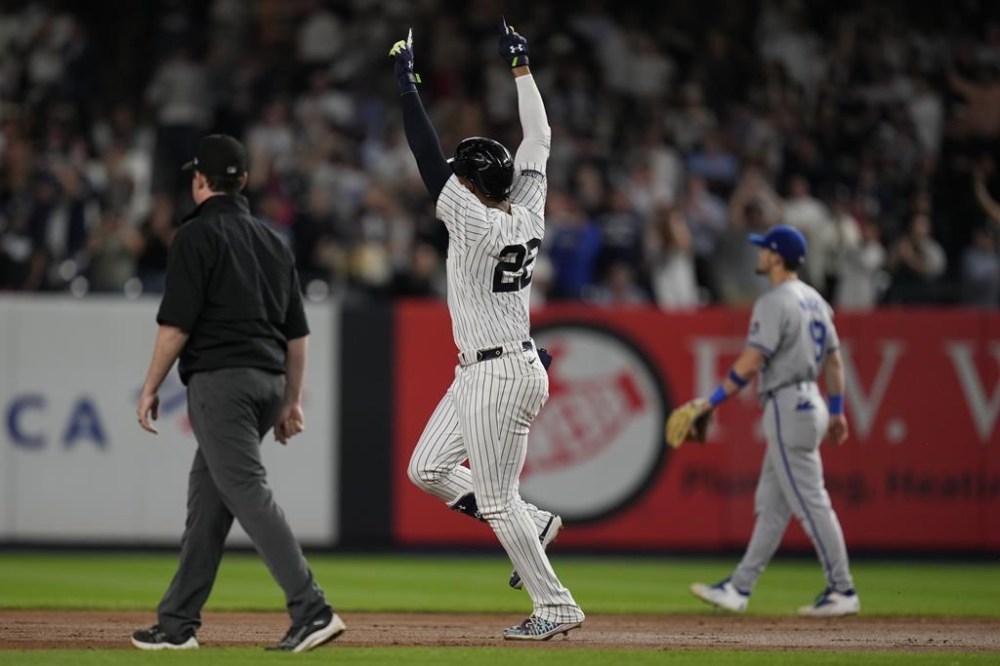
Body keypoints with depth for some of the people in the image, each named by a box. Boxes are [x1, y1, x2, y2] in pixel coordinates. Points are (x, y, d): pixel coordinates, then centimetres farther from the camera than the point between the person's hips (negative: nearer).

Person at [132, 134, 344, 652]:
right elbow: (297, 332, 16)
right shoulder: (272, 241, 17)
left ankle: (311, 610, -25)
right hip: (268, 379, 8)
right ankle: (178, 622, 17)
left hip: (220, 378, -8)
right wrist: (293, 400, 19)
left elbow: (176, 323, -11)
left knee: (247, 492, -13)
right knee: (207, 498, 14)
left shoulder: (197, 235, -5)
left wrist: (150, 389, -5)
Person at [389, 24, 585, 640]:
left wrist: (409, 87, -15)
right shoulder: (529, 215, 3)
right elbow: (538, 140, 13)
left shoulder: (478, 224, -18)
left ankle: (555, 606, 2)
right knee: (427, 469, 15)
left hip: (500, 376, -9)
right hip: (484, 374, 9)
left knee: (497, 499, -3)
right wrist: (522, 70, 18)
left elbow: (431, 163, -20)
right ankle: (532, 524, 18)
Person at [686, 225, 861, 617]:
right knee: (770, 506, 11)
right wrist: (836, 411, 22)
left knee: (811, 503, -7)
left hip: (788, 408, -10)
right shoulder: (814, 300, 14)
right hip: (809, 404, 10)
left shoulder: (775, 303, -15)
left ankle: (842, 592, -6)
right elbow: (834, 360, 17)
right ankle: (739, 589, 15)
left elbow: (750, 364, -19)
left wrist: (711, 402, -13)